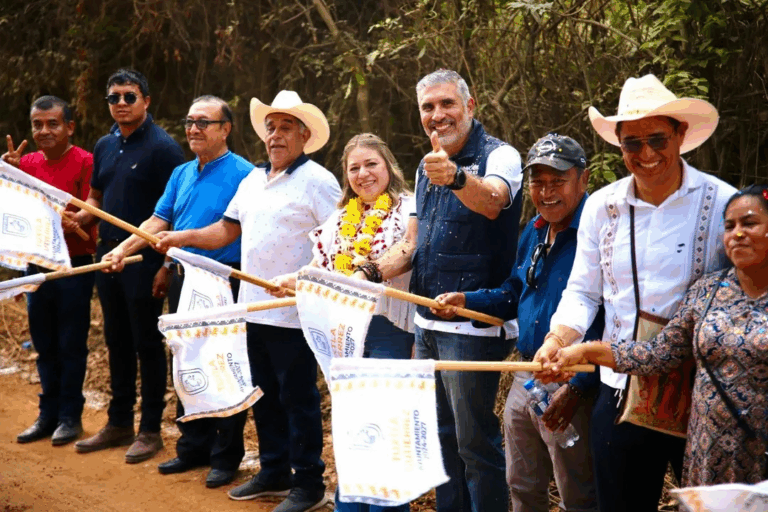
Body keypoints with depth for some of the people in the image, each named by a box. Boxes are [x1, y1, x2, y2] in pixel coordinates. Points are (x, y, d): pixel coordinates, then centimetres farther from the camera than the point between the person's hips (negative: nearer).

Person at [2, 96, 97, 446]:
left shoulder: (85, 163, -9)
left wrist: (73, 223, -31)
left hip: (74, 266, -5)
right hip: (37, 265, 5)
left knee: (71, 346, 2)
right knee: (45, 346, 12)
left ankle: (70, 416, 12)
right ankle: (48, 414, 22)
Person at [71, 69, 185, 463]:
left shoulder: (163, 147, -11)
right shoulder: (104, 146, 11)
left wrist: (166, 263, -18)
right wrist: (78, 216, 0)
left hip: (145, 257, -7)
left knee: (147, 343, 1)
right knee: (117, 341, 14)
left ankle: (150, 430, 10)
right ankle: (119, 423, 25)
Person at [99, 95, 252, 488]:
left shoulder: (242, 174, -9)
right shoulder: (181, 174, 14)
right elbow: (159, 220, 11)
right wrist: (123, 249, -1)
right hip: (183, 281, 7)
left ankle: (226, 457, 8)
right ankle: (193, 448, 25)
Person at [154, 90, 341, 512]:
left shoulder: (317, 181, -10)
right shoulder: (252, 181, 15)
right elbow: (228, 229, 18)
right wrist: (183, 237, 5)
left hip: (294, 313, -8)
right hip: (254, 307, 8)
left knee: (298, 399, -1)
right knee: (265, 396, 16)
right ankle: (274, 473, 28)